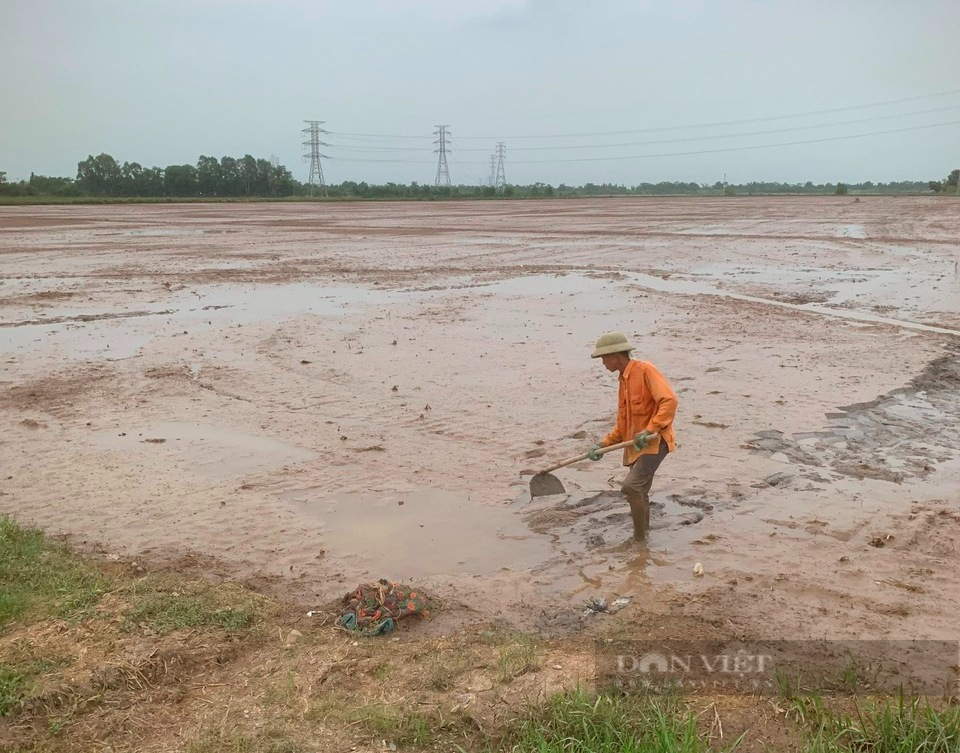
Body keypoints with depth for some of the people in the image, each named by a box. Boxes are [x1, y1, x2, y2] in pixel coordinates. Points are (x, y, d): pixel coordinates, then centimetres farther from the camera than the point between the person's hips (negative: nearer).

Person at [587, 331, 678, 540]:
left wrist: (649, 430, -28)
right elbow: (622, 425, 19)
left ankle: (640, 538, -8)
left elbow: (669, 400, -23)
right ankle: (642, 534, 28)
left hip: (655, 442, -9)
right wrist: (603, 445, 8)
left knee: (631, 487, -20)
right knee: (639, 493, 15)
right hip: (636, 445, 9)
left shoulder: (645, 370, -12)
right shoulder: (624, 380, 16)